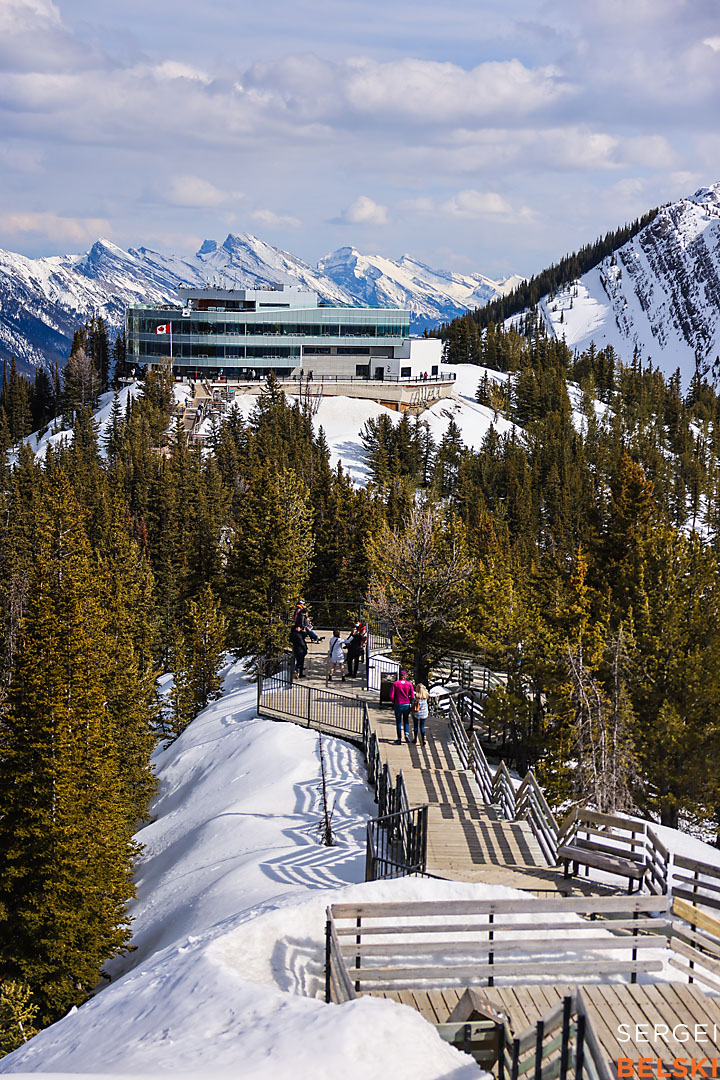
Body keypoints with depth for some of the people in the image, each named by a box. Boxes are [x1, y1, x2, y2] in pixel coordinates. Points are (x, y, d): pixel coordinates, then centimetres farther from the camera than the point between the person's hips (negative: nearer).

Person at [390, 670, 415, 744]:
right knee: (406, 721, 17)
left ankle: (399, 738, 5)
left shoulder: (395, 683, -3)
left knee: (398, 722, 8)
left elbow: (391, 696, -7)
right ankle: (407, 733, -6)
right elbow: (412, 697, -6)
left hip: (398, 705, -1)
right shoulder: (409, 684, -1)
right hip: (407, 705, 1)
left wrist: (394, 702, 12)